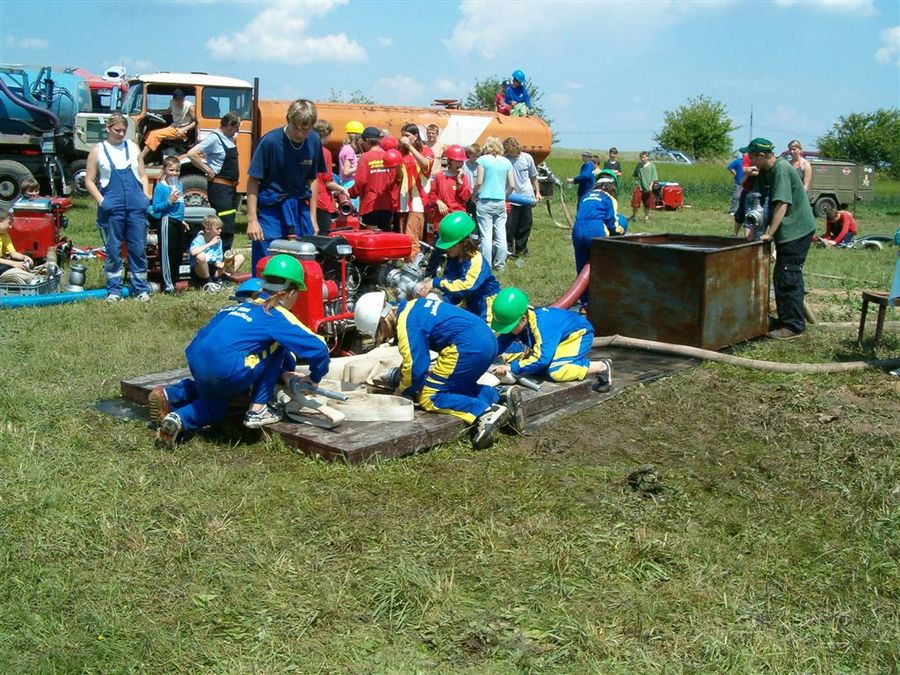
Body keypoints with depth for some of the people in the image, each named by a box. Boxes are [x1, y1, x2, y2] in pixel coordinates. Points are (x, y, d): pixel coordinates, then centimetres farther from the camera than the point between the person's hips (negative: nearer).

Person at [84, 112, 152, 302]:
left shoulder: (133, 148, 13)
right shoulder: (98, 151, 5)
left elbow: (142, 176, 17)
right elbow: (89, 181, 4)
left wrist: (146, 196, 3)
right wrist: (101, 201, -9)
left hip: (136, 206, 2)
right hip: (112, 208, -2)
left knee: (138, 248, 3)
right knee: (113, 250, 3)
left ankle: (141, 288, 12)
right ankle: (114, 289, 12)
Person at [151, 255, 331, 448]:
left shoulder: (245, 304, 23)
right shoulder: (278, 316, 1)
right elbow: (318, 349, -5)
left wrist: (283, 373, 28)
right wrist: (314, 379, 14)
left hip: (195, 362, 8)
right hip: (226, 372, -8)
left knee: (213, 409, 36)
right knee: (277, 346, 11)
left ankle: (170, 396, 12)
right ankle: (257, 411, 11)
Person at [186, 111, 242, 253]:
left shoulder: (230, 139, 12)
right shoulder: (214, 138, -13)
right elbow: (191, 154, -21)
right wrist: (208, 171, -16)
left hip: (231, 187, 9)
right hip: (219, 187, -9)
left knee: (229, 228, 12)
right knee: (225, 229, -12)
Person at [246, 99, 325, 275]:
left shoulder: (314, 141, -1)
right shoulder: (270, 141, -14)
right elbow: (253, 181, -10)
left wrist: (312, 217, 9)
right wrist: (252, 220, -14)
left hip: (299, 207, 4)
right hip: (270, 208, -4)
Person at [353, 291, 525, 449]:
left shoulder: (406, 325, -8)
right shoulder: (412, 306, 21)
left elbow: (415, 368, -9)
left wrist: (402, 393, 9)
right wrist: (398, 375, 34)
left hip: (469, 347, -10)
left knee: (428, 398, -2)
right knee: (456, 388, 25)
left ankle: (486, 413, -20)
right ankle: (502, 397, 5)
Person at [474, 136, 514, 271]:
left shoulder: (483, 160, -3)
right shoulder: (506, 162, 7)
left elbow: (479, 182, -8)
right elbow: (511, 185, 8)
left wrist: (474, 196, 7)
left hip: (485, 201, -4)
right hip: (500, 203, 4)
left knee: (486, 236, -3)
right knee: (501, 235, 8)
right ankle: (499, 264, 14)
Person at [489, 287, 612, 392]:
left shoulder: (542, 325, -38)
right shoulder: (517, 319, -16)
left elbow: (541, 358, -42)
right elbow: (501, 343, -9)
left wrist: (511, 368, -40)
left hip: (578, 333, -9)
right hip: (560, 337, 9)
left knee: (556, 372, -28)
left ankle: (602, 366, -12)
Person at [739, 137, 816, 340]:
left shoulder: (781, 169, -19)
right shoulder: (765, 172, 10)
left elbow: (782, 204, -25)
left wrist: (769, 233, -26)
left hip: (796, 230, -10)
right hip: (788, 231, 10)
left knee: (787, 278, -9)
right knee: (785, 277, 15)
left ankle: (792, 325, -4)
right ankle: (786, 320, 24)